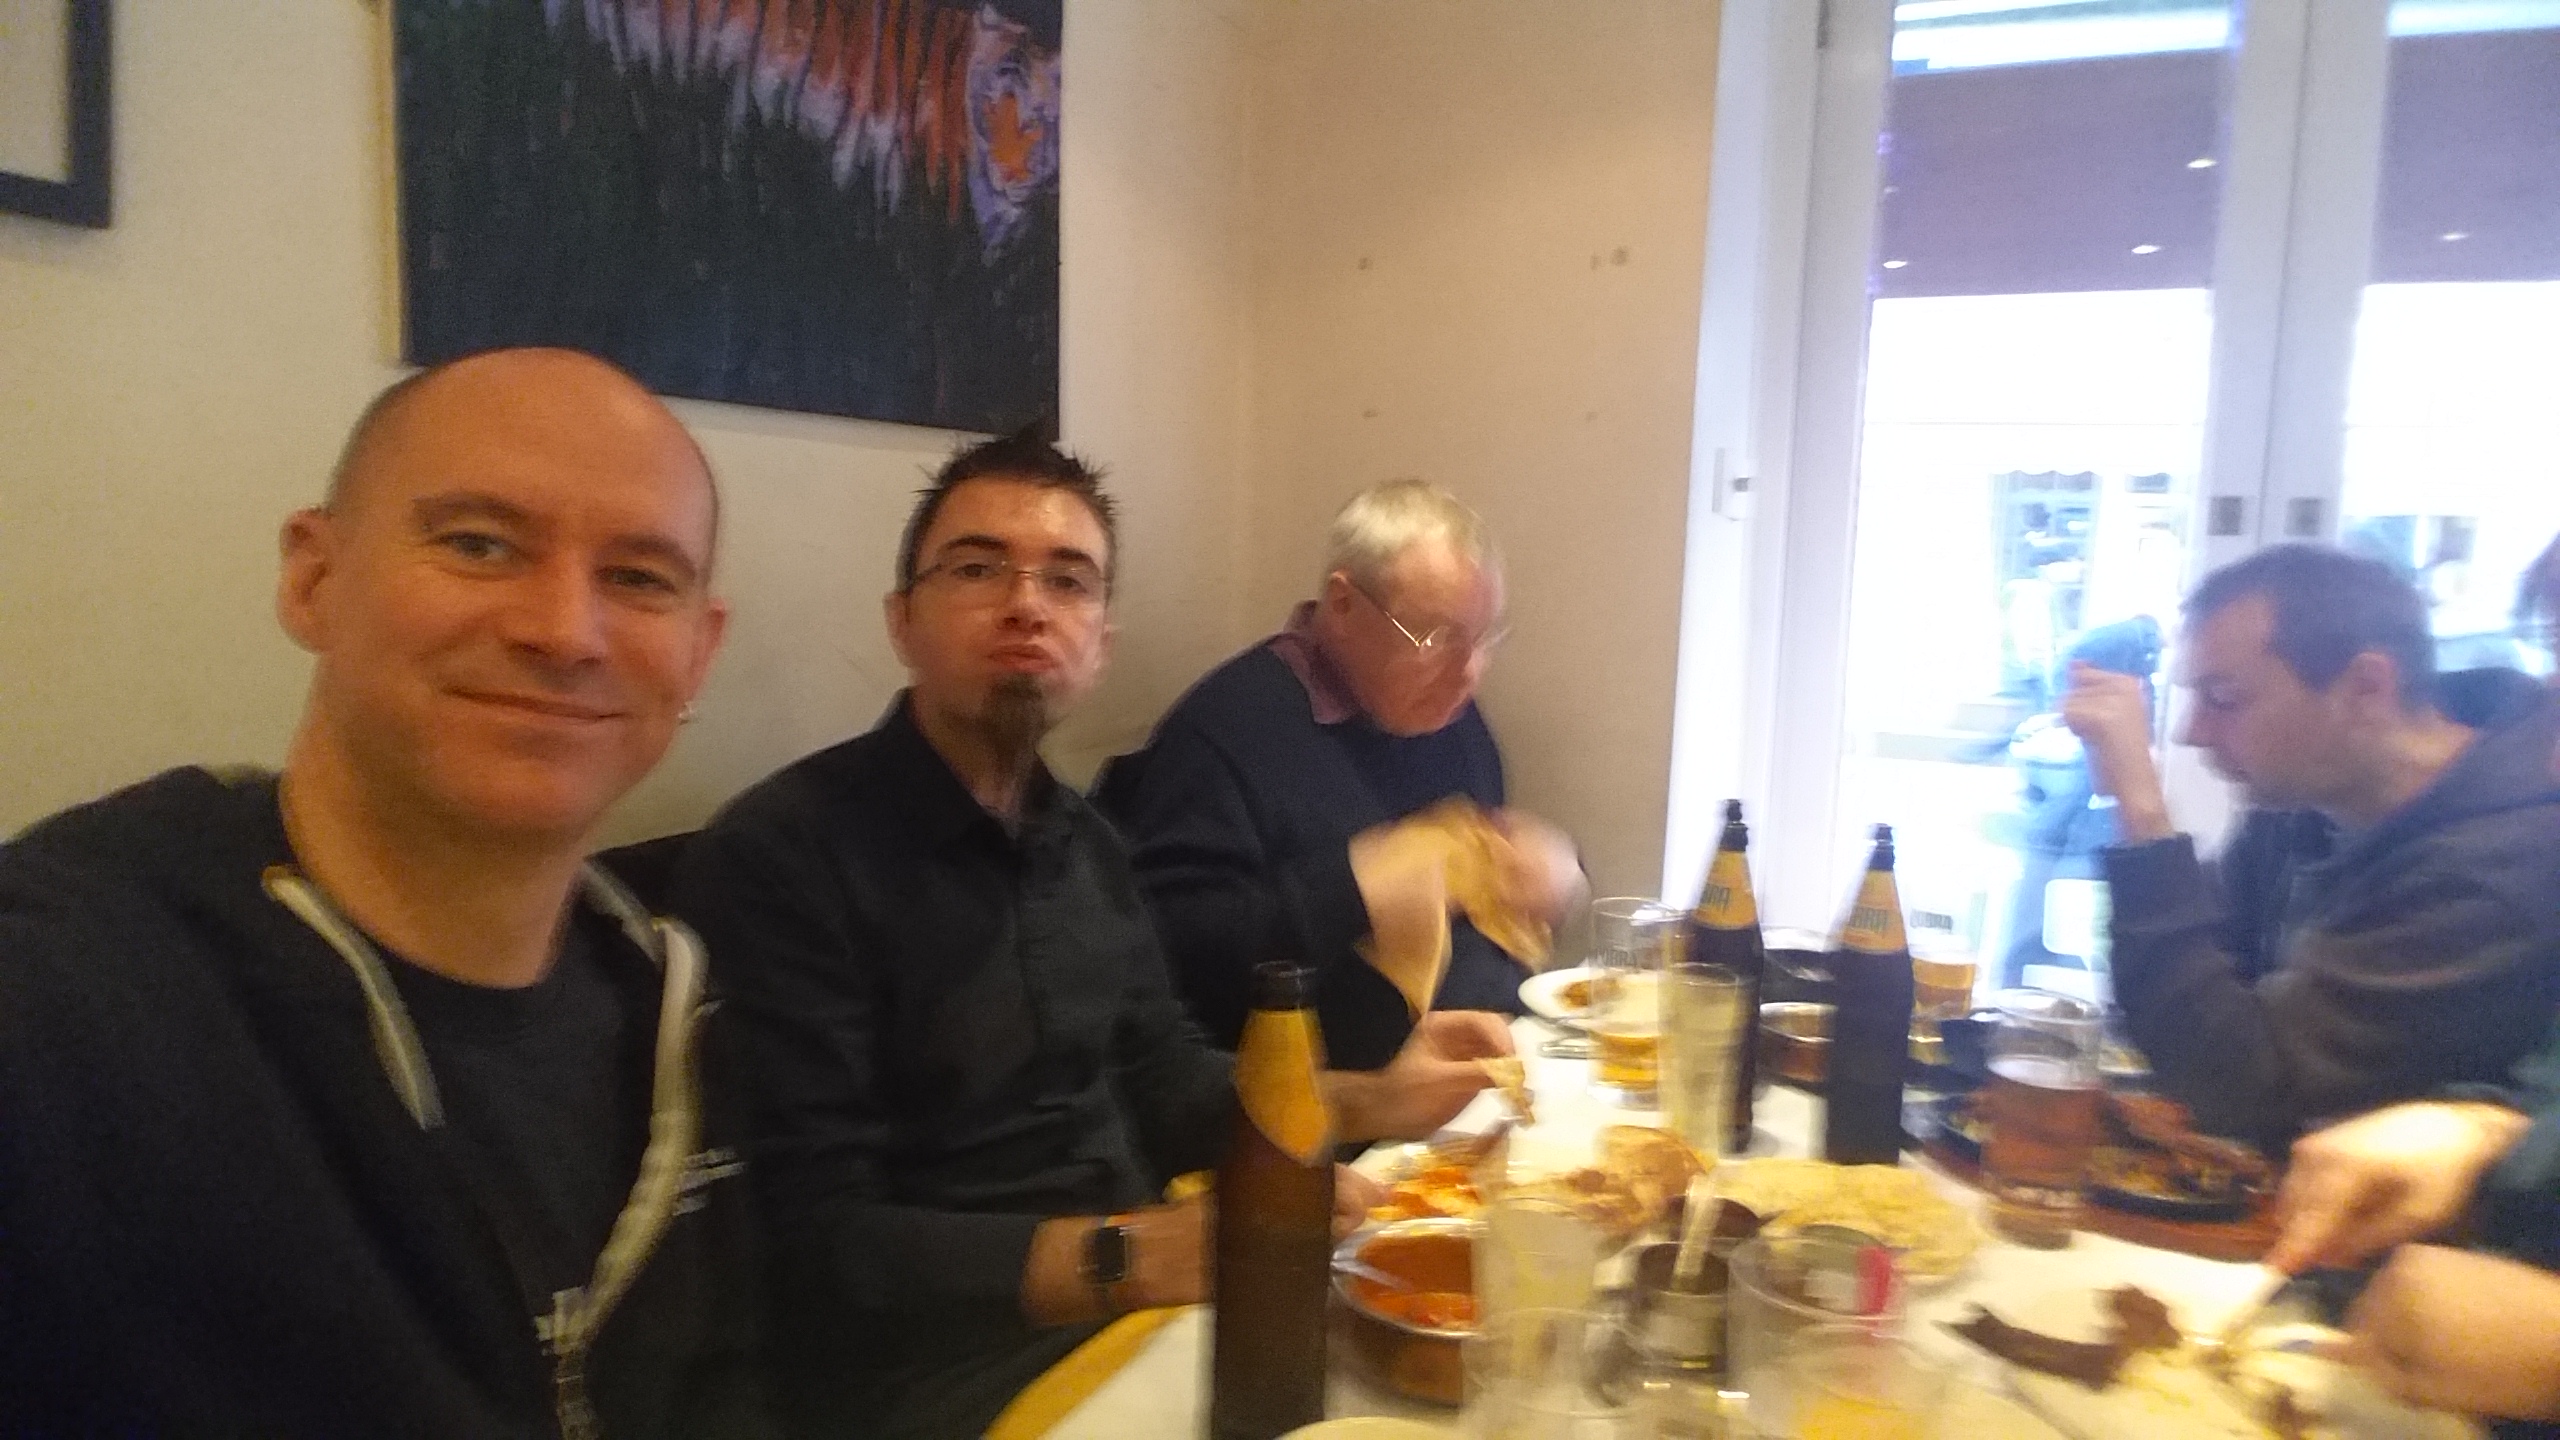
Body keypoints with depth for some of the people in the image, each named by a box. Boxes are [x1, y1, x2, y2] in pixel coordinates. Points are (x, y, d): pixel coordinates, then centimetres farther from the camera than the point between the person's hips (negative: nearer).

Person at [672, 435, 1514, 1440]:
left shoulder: (1086, 843, 7)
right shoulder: (778, 860, -17)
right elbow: (816, 1251, -22)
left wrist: (1368, 1103, 0)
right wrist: (1137, 1257, -30)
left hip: (1130, 1313, 7)